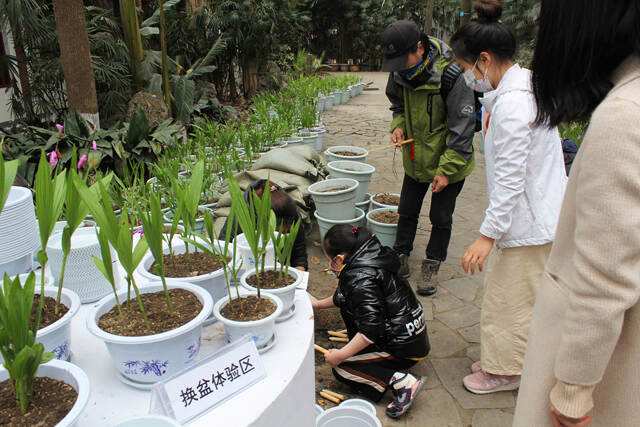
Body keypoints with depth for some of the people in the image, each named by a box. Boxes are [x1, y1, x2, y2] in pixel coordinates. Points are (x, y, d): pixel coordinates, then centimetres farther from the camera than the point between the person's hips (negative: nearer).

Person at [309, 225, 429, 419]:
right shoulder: (365, 260, 5)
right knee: (348, 303, 18)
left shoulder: (361, 279, -25)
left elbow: (371, 329, -29)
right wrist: (319, 304, 35)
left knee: (340, 368, -7)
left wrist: (340, 355, -21)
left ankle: (402, 381, -14)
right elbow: (342, 297, 24)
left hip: (405, 346, -10)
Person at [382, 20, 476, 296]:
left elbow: (462, 128, -22)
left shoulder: (450, 75, -27)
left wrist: (446, 169, -23)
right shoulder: (399, 74, -8)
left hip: (448, 162, -5)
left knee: (441, 218, 9)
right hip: (415, 158, 6)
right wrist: (398, 126, -9)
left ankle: (432, 267, 27)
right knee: (407, 211, 16)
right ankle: (401, 258, 34)